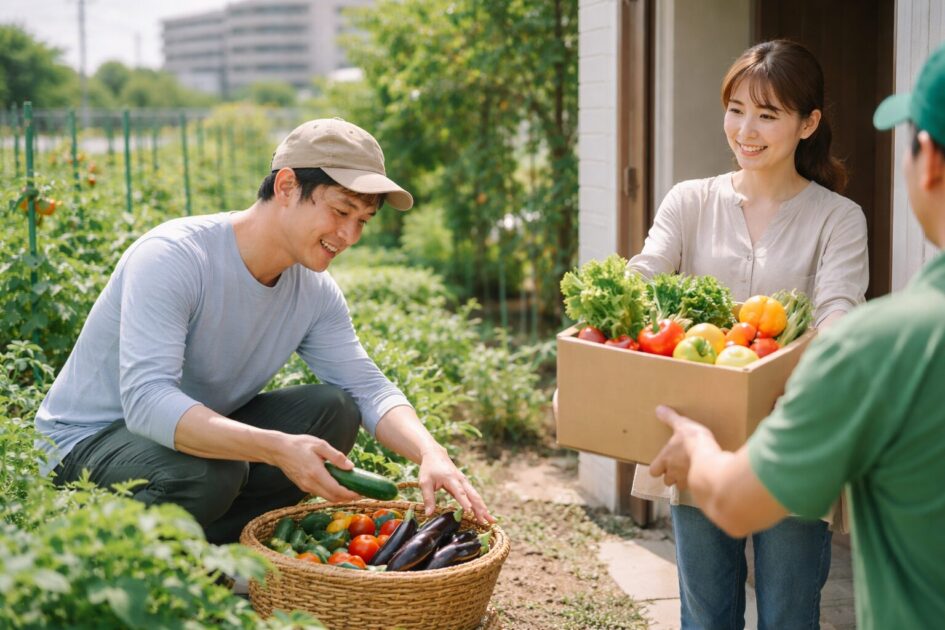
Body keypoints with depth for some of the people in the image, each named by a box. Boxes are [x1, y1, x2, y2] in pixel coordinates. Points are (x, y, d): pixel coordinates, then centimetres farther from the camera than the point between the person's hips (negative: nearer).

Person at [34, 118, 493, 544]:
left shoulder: (314, 291, -4)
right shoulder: (172, 258, -26)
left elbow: (368, 386, -5)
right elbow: (146, 400, -37)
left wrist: (431, 454, -26)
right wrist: (277, 448, -48)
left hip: (200, 433, 7)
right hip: (87, 443, -6)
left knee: (333, 410, -11)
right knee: (209, 472, -36)